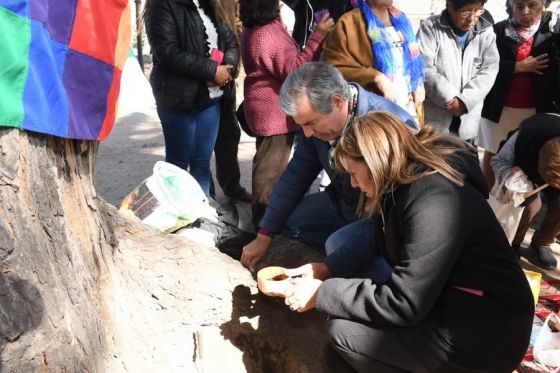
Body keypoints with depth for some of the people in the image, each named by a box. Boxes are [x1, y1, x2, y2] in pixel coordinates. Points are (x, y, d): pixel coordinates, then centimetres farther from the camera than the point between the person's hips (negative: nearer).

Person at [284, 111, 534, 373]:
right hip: (453, 306, 9)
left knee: (341, 329, -13)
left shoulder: (433, 202, -23)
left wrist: (322, 294, -15)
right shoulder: (407, 183, 7)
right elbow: (381, 253, 14)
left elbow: (402, 304, -23)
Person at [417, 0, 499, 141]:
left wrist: (465, 100, -15)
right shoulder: (431, 26, -5)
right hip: (435, 115, -3)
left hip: (467, 118, 4)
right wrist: (450, 99, -17)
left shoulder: (486, 31, 6)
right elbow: (424, 68, -14)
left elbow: (489, 70, -1)